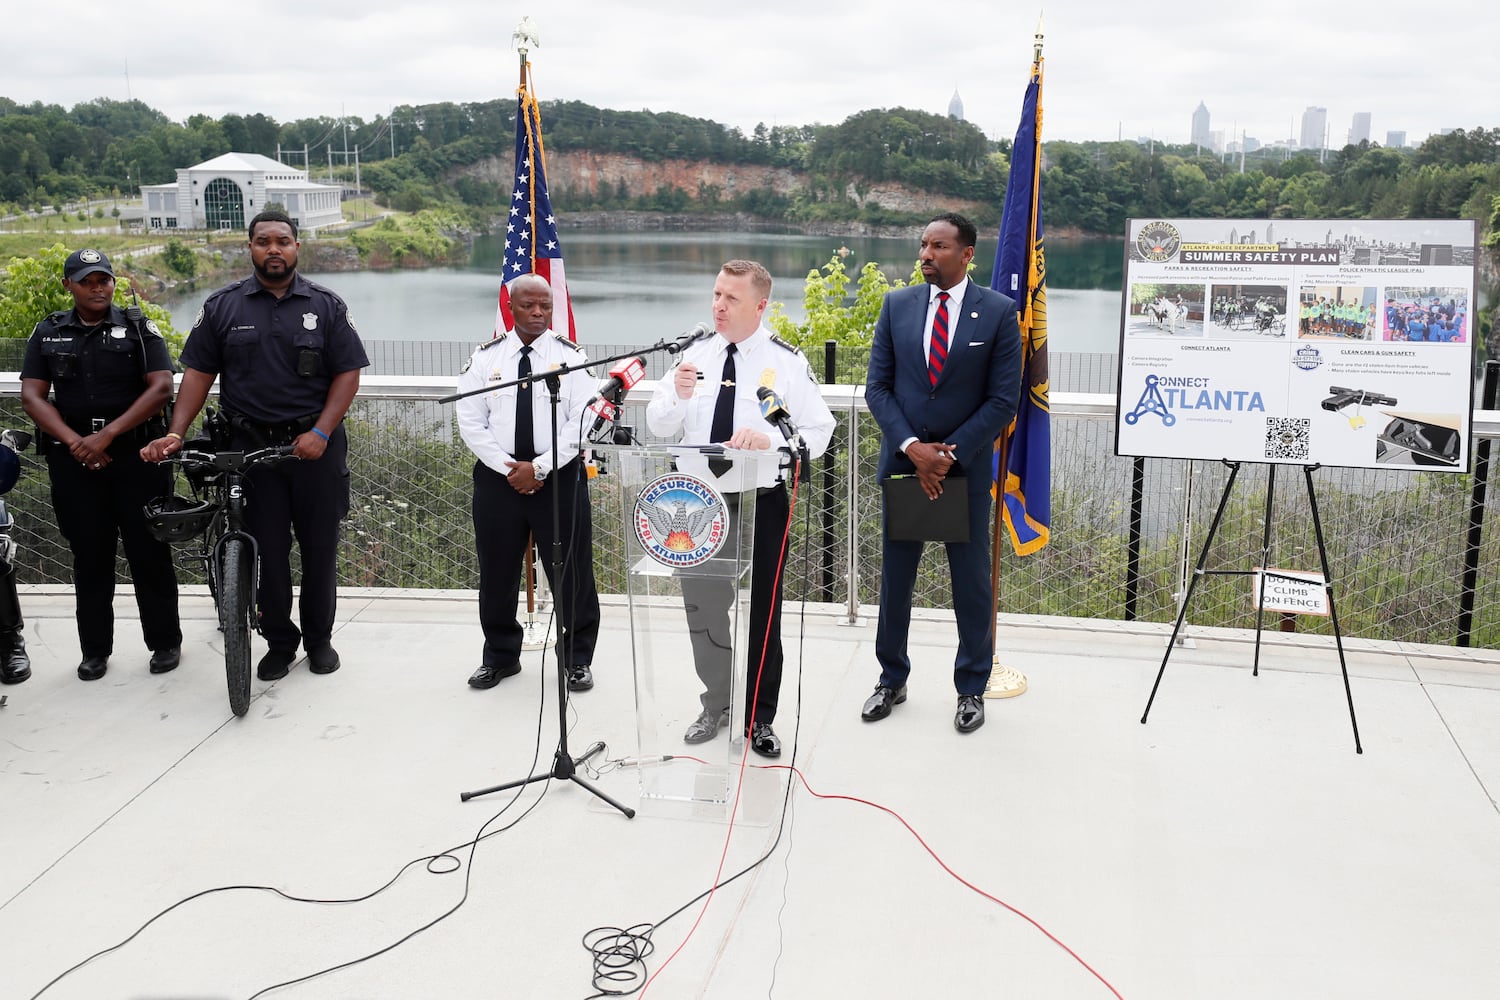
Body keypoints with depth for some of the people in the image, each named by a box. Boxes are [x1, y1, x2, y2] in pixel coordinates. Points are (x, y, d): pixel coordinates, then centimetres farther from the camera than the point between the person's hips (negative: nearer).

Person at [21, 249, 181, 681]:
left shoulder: (139, 329, 3)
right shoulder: (48, 333, 10)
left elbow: (161, 388, -7)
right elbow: (32, 395, 3)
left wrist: (107, 435, -15)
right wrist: (74, 441, -12)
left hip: (136, 452, -2)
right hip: (74, 459, 2)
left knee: (148, 550, 1)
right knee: (90, 555, 6)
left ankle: (165, 641, 11)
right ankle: (95, 650, 15)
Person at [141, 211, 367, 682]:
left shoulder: (326, 305, 2)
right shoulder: (222, 306, 5)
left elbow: (347, 375, -1)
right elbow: (198, 373, 4)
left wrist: (320, 433, -13)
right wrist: (175, 434, -8)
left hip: (315, 445, 0)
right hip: (252, 446, 1)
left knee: (319, 548, 7)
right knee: (267, 550, 5)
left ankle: (319, 638, 23)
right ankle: (279, 642, 20)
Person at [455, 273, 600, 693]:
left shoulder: (570, 356, -2)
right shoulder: (486, 358, 3)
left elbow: (581, 422, -9)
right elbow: (471, 423, 0)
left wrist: (540, 468, -15)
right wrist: (508, 469, -9)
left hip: (560, 477, -2)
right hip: (497, 478, 2)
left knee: (571, 571, 3)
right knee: (497, 573, 11)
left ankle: (577, 658, 19)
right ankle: (500, 656, 28)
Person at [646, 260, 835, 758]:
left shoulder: (787, 361, -5)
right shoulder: (695, 355, 4)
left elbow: (819, 432, -8)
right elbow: (658, 425, 3)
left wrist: (769, 439, -23)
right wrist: (678, 395, -17)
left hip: (761, 505, -3)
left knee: (761, 613, 8)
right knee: (702, 608, 14)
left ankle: (760, 719, 25)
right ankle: (715, 705, 34)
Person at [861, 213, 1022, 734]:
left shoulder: (998, 312, -5)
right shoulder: (897, 305, 2)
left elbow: (1003, 399, -7)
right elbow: (877, 386, 1)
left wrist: (949, 454, -14)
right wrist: (912, 448, -12)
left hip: (966, 466, -2)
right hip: (901, 461, 2)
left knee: (972, 581, 7)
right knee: (895, 577, 11)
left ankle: (971, 689, 23)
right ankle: (891, 680, 27)